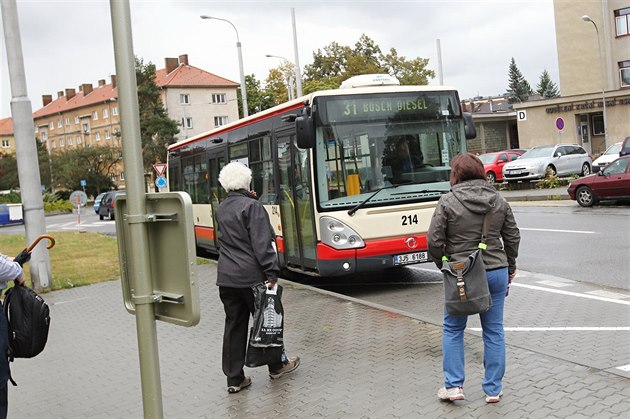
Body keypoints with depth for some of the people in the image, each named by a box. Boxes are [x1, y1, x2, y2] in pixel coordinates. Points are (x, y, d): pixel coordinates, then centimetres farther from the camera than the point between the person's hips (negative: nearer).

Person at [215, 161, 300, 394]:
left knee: (234, 325, 9)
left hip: (226, 278, 6)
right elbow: (261, 243, -18)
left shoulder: (221, 209, 10)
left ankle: (234, 379, 11)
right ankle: (276, 365, 27)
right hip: (251, 276, -6)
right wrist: (272, 273, -17)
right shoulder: (252, 206, -13)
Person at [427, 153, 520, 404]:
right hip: (496, 273, 3)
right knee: (494, 331, 12)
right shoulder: (499, 201, 3)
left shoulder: (448, 202, -10)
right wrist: (510, 267, 20)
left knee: (453, 329, 13)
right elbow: (513, 237, 7)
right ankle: (493, 389, 17)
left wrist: (443, 264, 7)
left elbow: (434, 240, -11)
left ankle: (453, 385, 12)